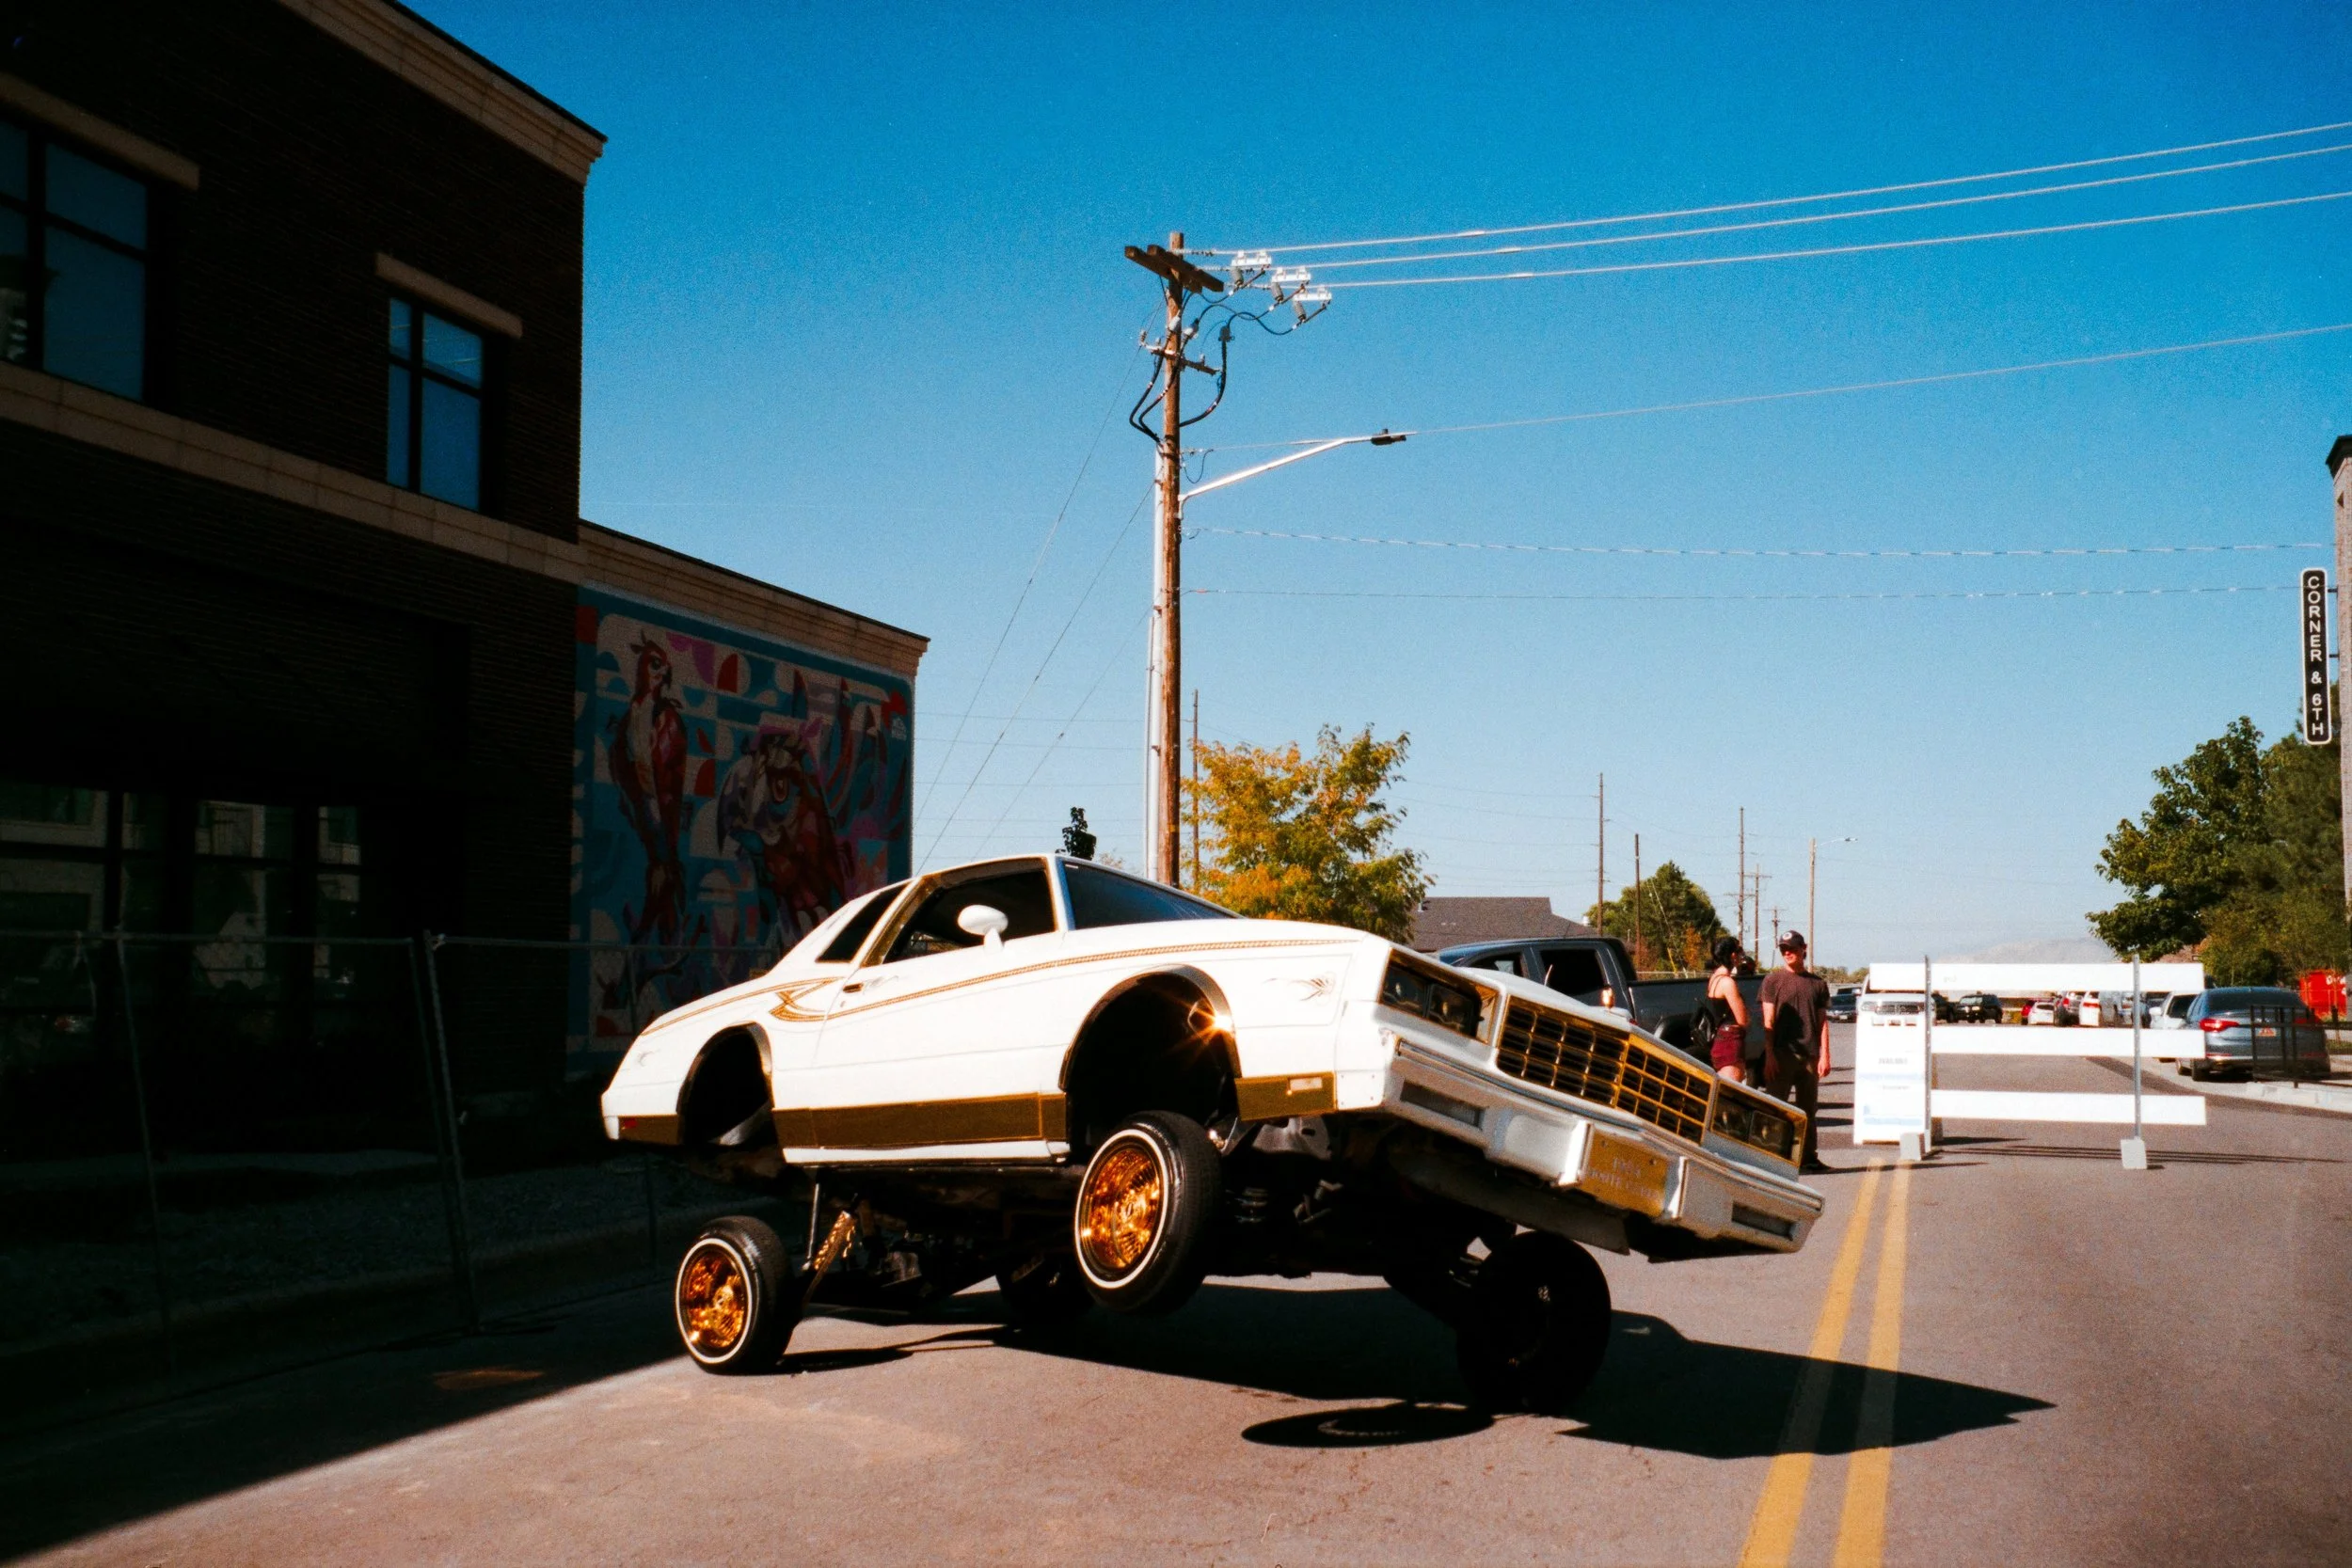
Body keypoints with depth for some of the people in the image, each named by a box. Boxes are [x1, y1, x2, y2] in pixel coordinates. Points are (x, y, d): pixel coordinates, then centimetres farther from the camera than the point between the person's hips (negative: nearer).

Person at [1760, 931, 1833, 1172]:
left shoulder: (1818, 983, 11)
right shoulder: (1773, 980, 3)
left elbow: (1823, 1022, 10)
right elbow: (1768, 1020, -2)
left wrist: (1824, 1056, 1)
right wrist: (1769, 1055, -10)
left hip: (1809, 1055, 3)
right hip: (1782, 1054, -3)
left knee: (1808, 1110, 8)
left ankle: (1809, 1156, 14)